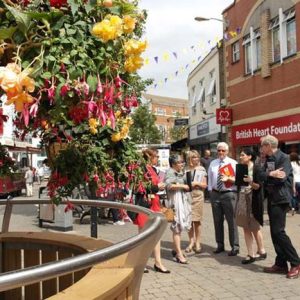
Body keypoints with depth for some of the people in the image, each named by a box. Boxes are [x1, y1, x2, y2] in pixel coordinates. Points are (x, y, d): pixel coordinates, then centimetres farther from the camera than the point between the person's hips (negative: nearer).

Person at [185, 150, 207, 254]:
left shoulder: (201, 169, 7)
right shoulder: (185, 170, 6)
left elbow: (204, 185, 7)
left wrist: (196, 183, -9)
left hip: (198, 196, -1)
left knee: (197, 221, 2)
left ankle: (197, 243, 12)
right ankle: (191, 241, 14)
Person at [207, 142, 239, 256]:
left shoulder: (233, 163, -2)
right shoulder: (213, 163, 11)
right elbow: (210, 179, 13)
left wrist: (228, 178, -24)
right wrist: (210, 192, 7)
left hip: (229, 194, -4)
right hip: (215, 194, 5)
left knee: (231, 221, -2)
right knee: (217, 221, 11)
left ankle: (235, 247, 8)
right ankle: (220, 245, 24)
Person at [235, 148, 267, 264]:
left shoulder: (256, 168, -10)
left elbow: (258, 186, -13)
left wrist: (250, 181, -30)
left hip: (253, 201, -6)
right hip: (242, 200, 6)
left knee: (255, 228, 6)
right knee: (246, 228, 5)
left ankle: (261, 251, 24)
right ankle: (251, 254, 11)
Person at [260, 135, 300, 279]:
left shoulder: (283, 158, -11)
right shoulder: (268, 159, 14)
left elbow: (281, 178, -21)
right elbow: (262, 175, 4)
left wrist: (268, 175, -12)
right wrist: (270, 174, -14)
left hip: (280, 199, -9)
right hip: (271, 198, 9)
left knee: (278, 231, -11)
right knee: (274, 232, 9)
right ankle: (281, 264, 16)